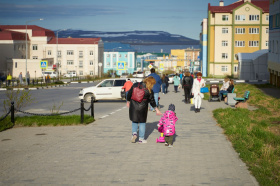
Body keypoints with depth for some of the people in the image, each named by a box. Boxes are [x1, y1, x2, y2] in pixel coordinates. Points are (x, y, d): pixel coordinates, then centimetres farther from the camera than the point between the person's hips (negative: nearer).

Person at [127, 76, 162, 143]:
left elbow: (129, 94, 6)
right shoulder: (149, 91, -10)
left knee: (134, 121, 21)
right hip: (142, 108, -3)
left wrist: (128, 101, 22)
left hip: (133, 107, 3)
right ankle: (141, 138, 13)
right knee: (142, 122, 11)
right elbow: (152, 101, 0)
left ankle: (134, 133, 0)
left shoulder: (135, 85, -2)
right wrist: (156, 109, 13)